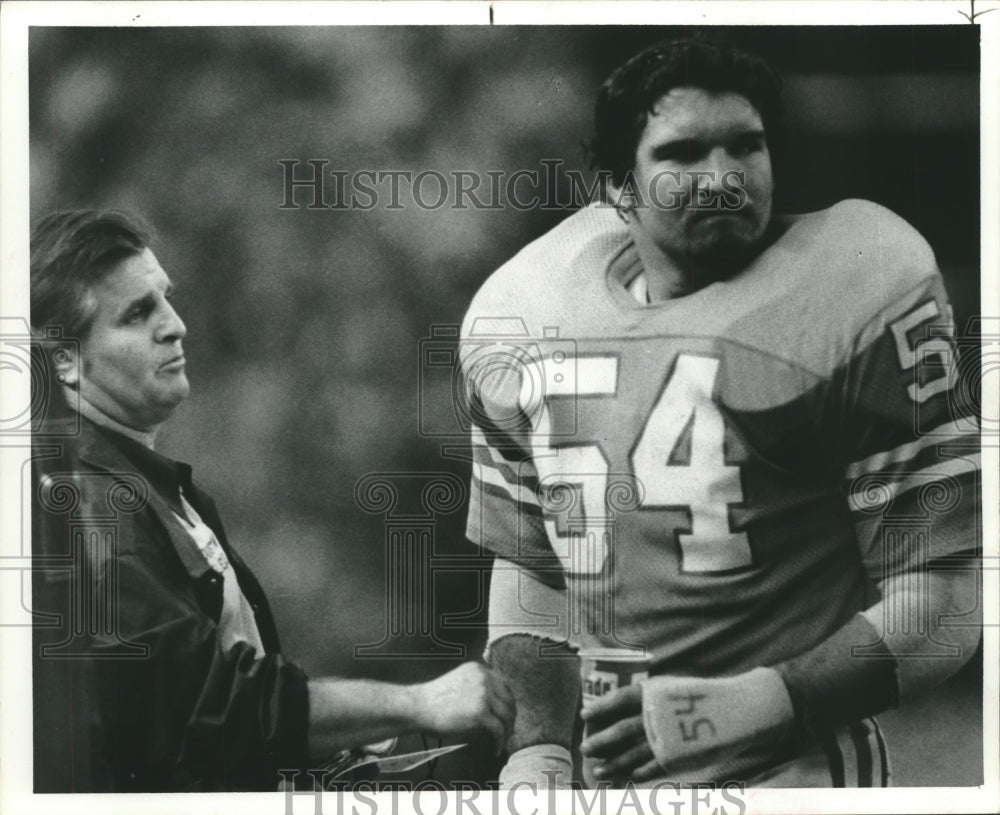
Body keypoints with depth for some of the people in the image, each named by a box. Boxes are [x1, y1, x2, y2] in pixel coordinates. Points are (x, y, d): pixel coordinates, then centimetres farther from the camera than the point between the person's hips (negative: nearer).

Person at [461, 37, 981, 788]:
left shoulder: (853, 301, -10)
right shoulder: (521, 315, 4)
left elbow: (939, 609, -10)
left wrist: (742, 709, -19)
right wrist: (537, 751, 3)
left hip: (787, 771, -4)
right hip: (597, 770, 4)